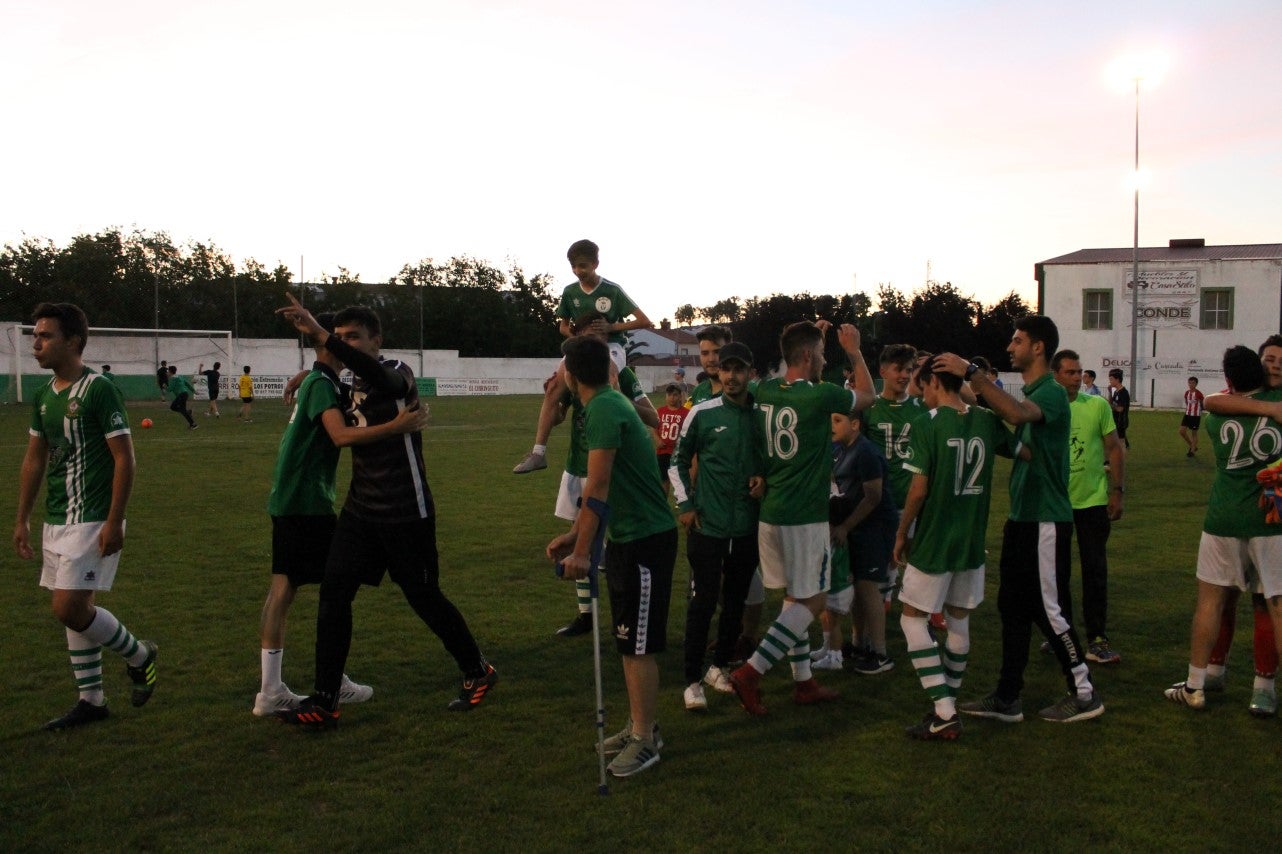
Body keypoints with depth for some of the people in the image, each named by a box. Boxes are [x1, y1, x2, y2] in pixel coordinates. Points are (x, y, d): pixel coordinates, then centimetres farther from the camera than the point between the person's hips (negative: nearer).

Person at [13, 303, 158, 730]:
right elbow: (34, 459, 18)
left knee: (69, 608, -12)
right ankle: (91, 700, 22)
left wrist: (114, 522, -18)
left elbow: (124, 458, -15)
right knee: (76, 608, 12)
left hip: (92, 521, -8)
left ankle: (139, 654, 12)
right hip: (56, 521, 8)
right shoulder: (43, 395, 11)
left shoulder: (99, 390, -13)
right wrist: (22, 519, 17)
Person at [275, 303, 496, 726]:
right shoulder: (354, 387, 12)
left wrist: (319, 335, -44)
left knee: (424, 596, 3)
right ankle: (324, 701, 6)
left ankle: (478, 672, 25)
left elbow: (381, 378, -38)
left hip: (406, 513, -7)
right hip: (361, 510, 7)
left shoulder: (397, 372, -11)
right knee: (333, 593, -2)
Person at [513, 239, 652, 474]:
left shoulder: (612, 290, -9)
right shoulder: (570, 292, 3)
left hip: (611, 347, -4)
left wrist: (611, 326, -16)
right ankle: (538, 452, -15)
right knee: (553, 388, -16)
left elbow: (645, 322, -9)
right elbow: (563, 326, 18)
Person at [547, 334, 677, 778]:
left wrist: (582, 550, -24)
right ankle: (638, 725, 29)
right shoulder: (609, 404, 12)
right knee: (627, 641, 17)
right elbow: (600, 487, 16)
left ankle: (645, 740, 10)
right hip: (627, 538, 10)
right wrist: (573, 535, 13)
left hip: (645, 541, -10)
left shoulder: (604, 409, -18)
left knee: (638, 645, -1)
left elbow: (598, 485, -24)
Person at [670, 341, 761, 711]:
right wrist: (684, 504, -1)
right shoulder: (702, 413, -4)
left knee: (735, 601, 13)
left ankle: (720, 666, 30)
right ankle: (693, 680, 6)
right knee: (703, 601, -3)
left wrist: (765, 477, -4)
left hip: (748, 526, 3)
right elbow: (678, 461, 6)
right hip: (707, 525, -3)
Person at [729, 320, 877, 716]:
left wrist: (811, 336, 29)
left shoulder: (766, 391, 3)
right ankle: (751, 672, -6)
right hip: (805, 516, -7)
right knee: (812, 600, 3)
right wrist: (854, 351, 17)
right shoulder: (820, 396, -16)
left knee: (796, 596, 16)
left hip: (770, 512, 7)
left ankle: (803, 682, 23)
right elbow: (868, 396, 5)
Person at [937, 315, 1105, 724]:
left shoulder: (1052, 392, -15)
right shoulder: (1027, 393, 16)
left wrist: (971, 373, -33)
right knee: (1012, 606, 11)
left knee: (1049, 609, -1)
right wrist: (981, 395, 4)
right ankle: (1007, 698, 17)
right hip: (1022, 517, 9)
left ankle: (1084, 694, 15)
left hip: (1046, 520, -9)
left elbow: (1017, 414, -36)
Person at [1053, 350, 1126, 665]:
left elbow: (1115, 449, 2)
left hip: (1093, 500, -1)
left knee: (1095, 570, 2)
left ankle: (1097, 639, 9)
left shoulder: (1097, 405, -3)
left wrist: (1118, 491, -2)